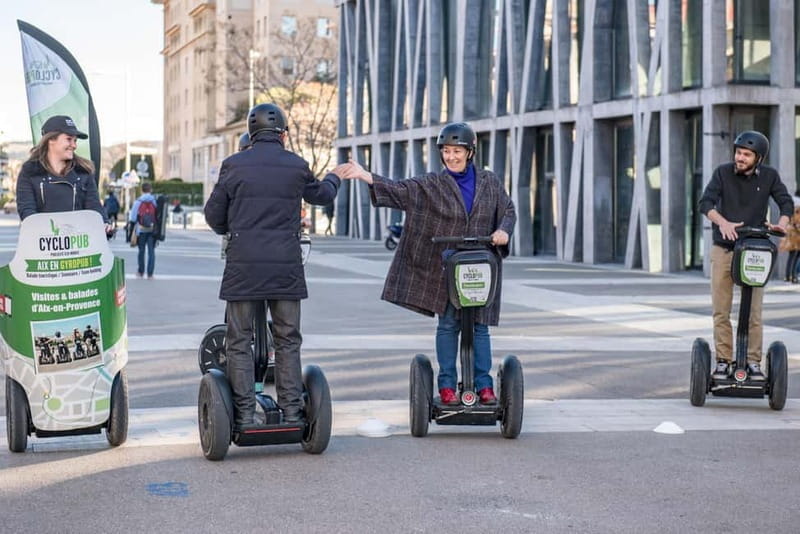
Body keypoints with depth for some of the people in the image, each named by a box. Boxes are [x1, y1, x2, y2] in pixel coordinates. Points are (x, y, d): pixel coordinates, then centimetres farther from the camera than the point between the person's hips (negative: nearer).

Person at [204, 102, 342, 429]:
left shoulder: (233, 165, -1)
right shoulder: (297, 167, 3)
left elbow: (213, 215, 4)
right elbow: (321, 195, 22)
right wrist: (334, 178, 46)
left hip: (243, 267, -1)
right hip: (286, 267, 1)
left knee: (239, 342, 5)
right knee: (287, 341, 10)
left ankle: (244, 416, 1)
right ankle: (291, 411, 9)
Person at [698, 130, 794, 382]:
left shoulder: (769, 176, 1)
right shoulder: (723, 172, -3)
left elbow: (786, 202, -1)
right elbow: (706, 202, -12)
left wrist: (782, 223, -23)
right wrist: (723, 222, -31)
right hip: (723, 249, 0)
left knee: (754, 312, -2)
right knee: (721, 311, 0)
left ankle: (753, 362, 5)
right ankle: (724, 361, 7)